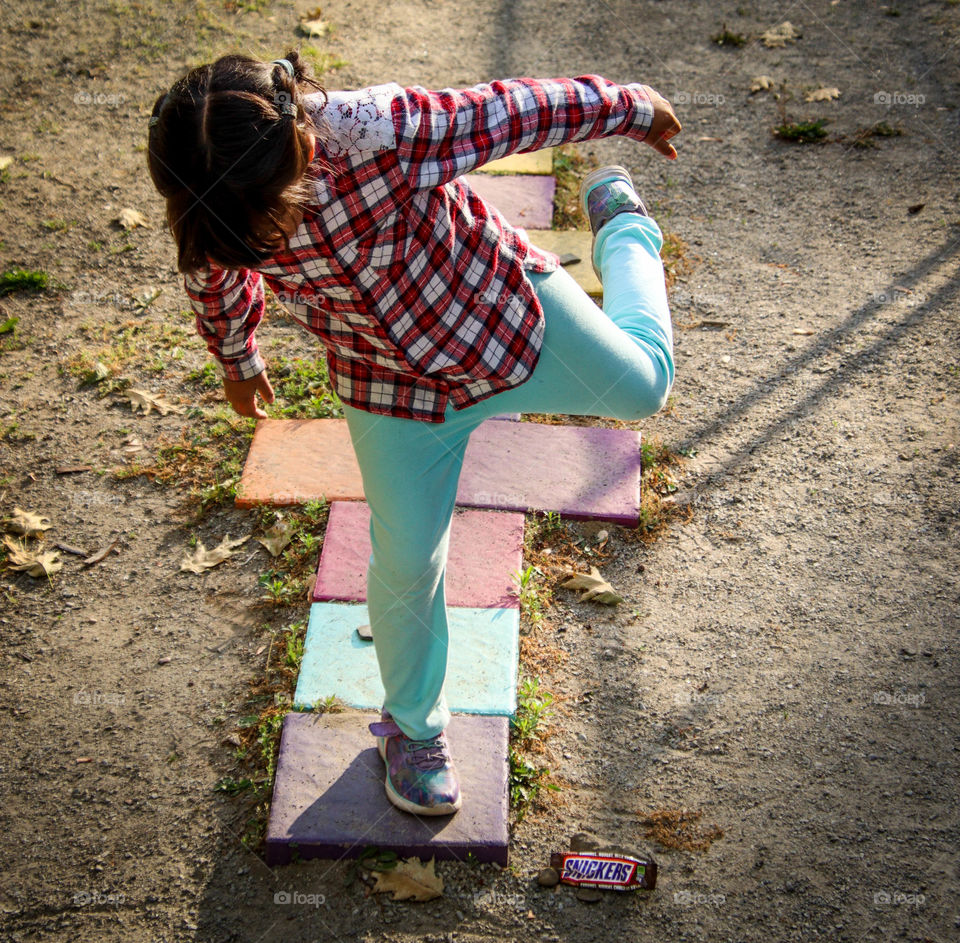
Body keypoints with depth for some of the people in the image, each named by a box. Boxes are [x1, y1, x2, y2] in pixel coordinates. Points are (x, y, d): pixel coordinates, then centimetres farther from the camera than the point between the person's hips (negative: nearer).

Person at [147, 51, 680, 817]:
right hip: (394, 387, 2)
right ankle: (413, 723, 34)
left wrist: (632, 107, -7)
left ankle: (620, 224, 41)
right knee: (406, 563, 5)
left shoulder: (385, 130, -37)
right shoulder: (212, 212, -23)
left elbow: (518, 111, -22)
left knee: (641, 383, 13)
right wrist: (237, 361, 20)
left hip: (507, 310, -1)